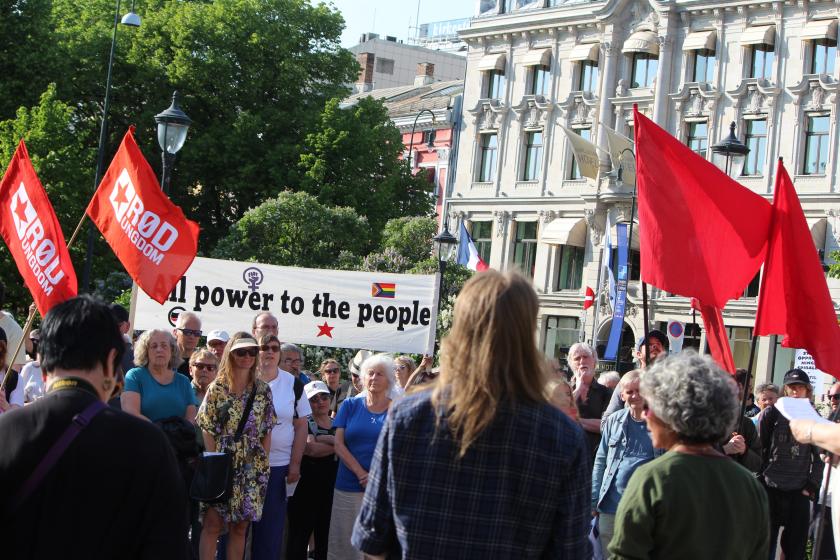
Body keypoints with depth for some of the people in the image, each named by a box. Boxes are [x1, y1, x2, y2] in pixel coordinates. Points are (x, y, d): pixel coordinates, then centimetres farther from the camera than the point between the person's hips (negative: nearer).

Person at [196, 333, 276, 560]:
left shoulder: (263, 390, 7)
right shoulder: (217, 388, 0)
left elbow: (267, 431, 7)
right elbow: (207, 430, -3)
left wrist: (263, 463, 0)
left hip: (252, 468, 2)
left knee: (240, 526, 6)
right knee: (213, 523, -4)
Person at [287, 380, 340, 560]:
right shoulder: (304, 423, -1)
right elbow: (310, 448, -19)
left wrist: (324, 439, -15)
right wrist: (336, 444, -11)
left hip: (332, 488, 5)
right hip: (306, 488, -5)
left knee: (325, 538, 10)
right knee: (299, 537, -1)